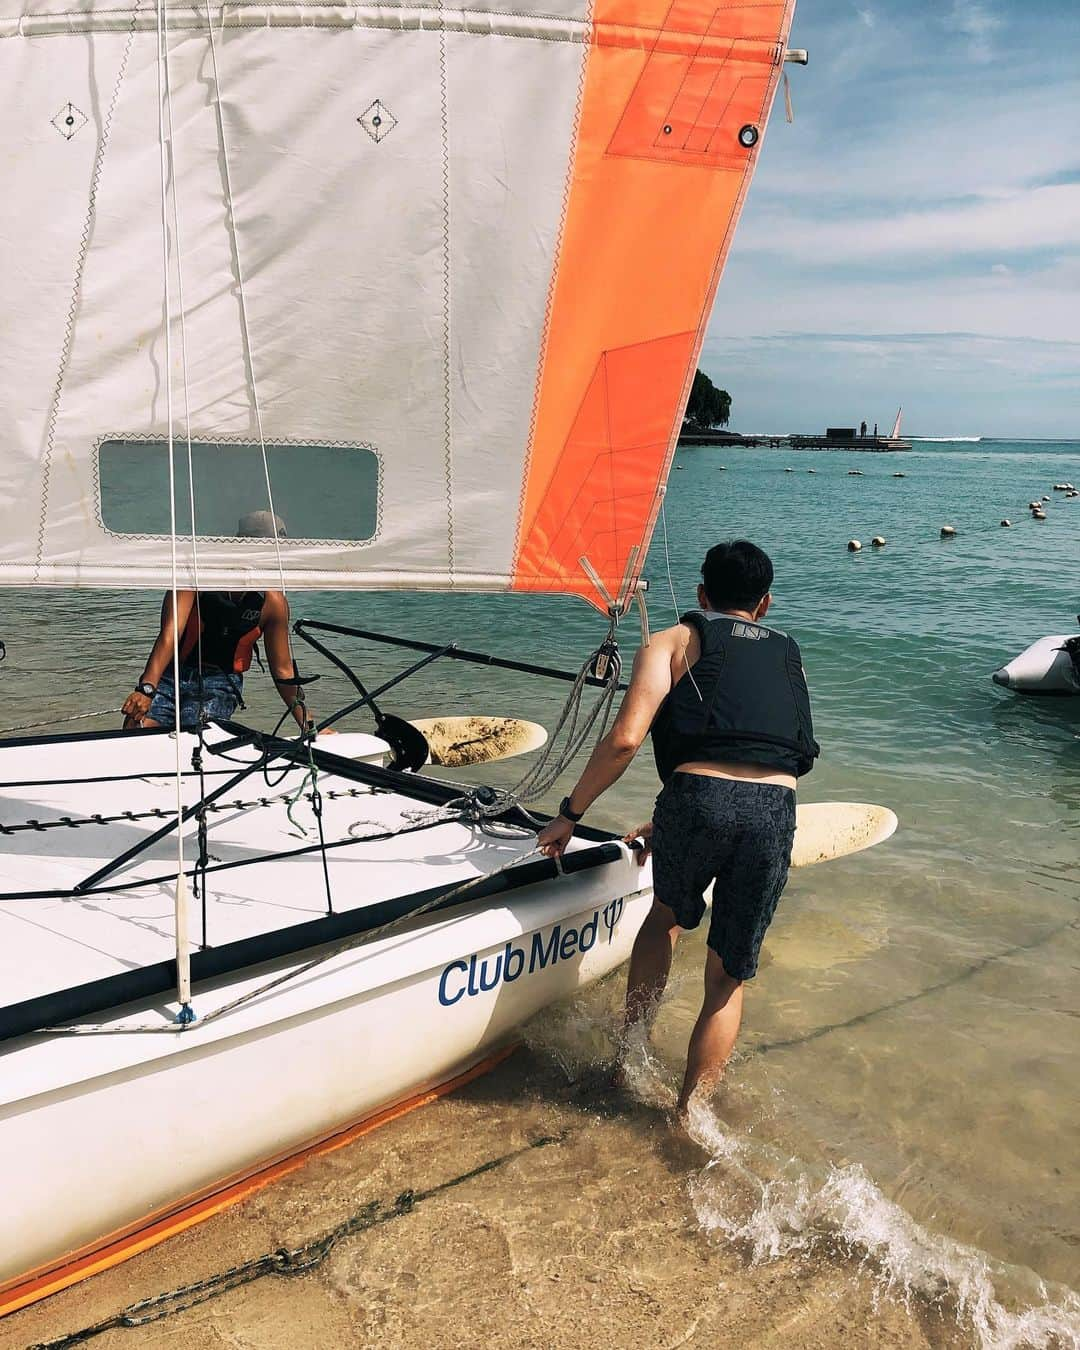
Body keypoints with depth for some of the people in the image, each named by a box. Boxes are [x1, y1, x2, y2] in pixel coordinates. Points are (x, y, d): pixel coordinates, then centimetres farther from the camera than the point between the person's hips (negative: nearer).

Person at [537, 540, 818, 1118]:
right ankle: (689, 1114, 20)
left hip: (698, 797, -2)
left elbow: (625, 738, -2)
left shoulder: (672, 642, 14)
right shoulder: (788, 655, 29)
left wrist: (570, 813, 10)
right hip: (775, 811, 2)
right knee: (728, 978, 18)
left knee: (666, 915, 30)